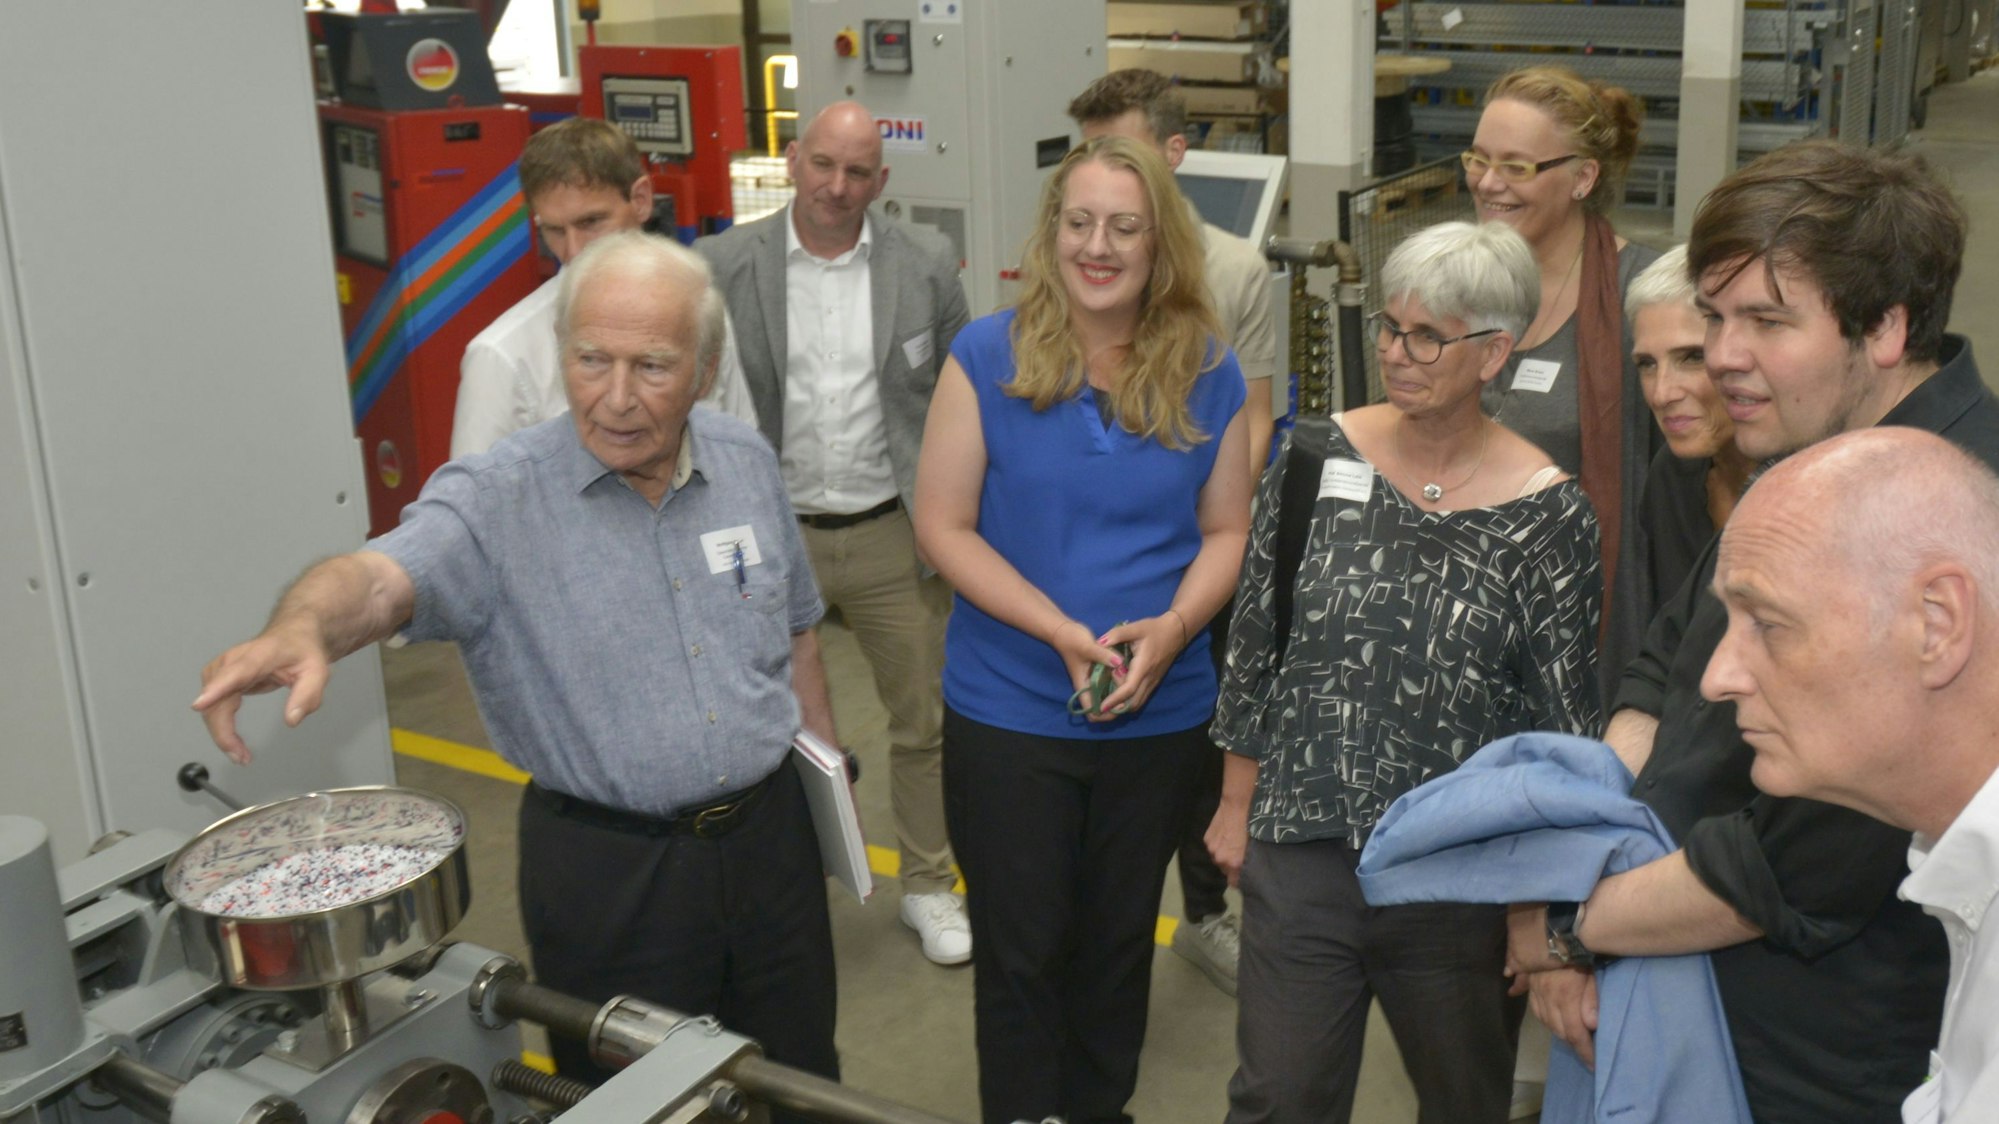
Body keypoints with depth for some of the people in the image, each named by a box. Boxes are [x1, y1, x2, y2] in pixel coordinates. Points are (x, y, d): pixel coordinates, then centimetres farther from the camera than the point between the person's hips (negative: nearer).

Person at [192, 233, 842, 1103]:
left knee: (800, 1088, 18)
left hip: (767, 837, 4)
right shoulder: (498, 499, -14)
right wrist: (301, 628, -55)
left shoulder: (747, 464, 1)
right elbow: (382, 578, -34)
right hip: (610, 868, -4)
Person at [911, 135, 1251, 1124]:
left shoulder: (1206, 372, -3)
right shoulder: (987, 357, -9)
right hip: (1008, 711, -2)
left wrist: (1169, 629, -16)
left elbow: (1226, 530, 4)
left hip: (1162, 713, 2)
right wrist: (1063, 633, -21)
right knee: (1020, 951, 9)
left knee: (1118, 938, 18)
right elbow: (942, 526, -10)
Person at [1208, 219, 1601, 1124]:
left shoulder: (1547, 514, -10)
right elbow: (1254, 644, 4)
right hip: (1301, 852, 1)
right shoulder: (1323, 459, -4)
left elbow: (1565, 720, -6)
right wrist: (1237, 803, 7)